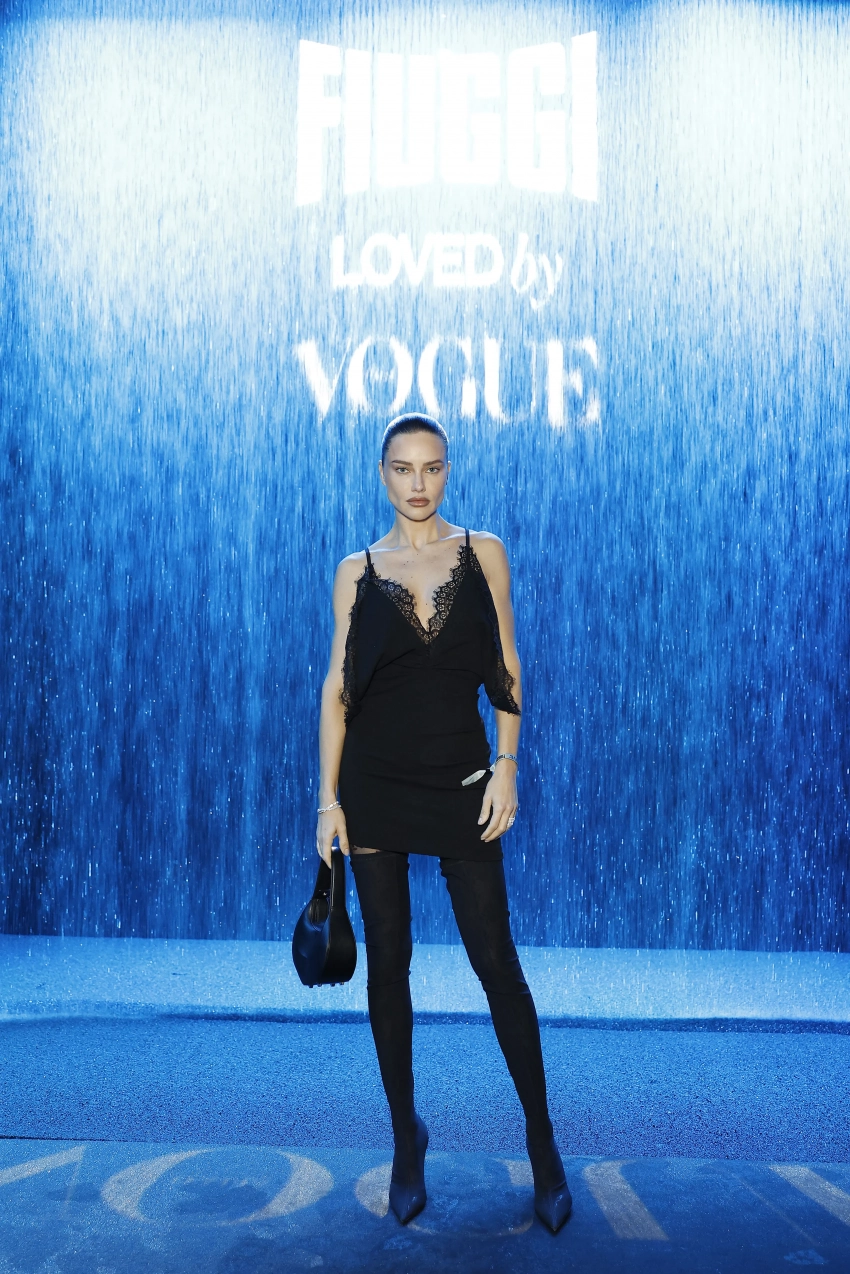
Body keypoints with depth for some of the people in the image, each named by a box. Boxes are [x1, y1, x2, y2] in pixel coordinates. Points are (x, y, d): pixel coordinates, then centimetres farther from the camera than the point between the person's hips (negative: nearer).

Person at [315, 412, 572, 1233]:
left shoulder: (482, 552, 4)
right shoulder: (358, 570, 4)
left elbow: (506, 670, 3)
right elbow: (337, 686, 2)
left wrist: (506, 768, -5)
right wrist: (328, 797, -3)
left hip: (461, 780, -1)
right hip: (375, 781, 1)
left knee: (495, 960, 1)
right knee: (387, 960, 9)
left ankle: (542, 1140, 19)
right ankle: (406, 1137, 26)